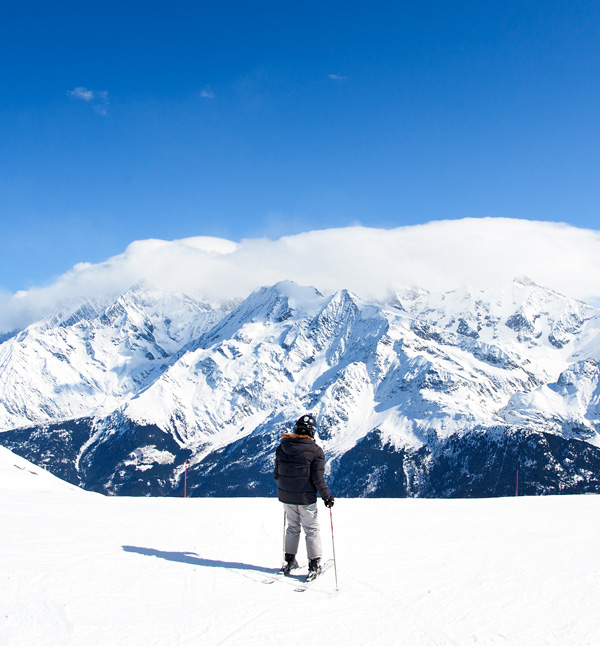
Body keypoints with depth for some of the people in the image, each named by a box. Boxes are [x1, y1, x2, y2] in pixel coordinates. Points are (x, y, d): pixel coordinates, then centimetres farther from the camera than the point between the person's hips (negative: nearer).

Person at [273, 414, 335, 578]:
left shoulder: (282, 447, -2)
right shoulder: (315, 451, -15)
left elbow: (276, 474, 6)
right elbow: (318, 479, -14)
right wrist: (326, 496, -2)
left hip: (286, 496, 4)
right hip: (306, 498, -4)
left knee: (292, 527, 21)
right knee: (312, 530, 9)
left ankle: (290, 560, 24)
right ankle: (314, 563, 9)